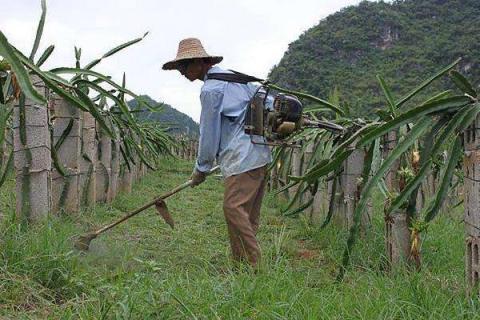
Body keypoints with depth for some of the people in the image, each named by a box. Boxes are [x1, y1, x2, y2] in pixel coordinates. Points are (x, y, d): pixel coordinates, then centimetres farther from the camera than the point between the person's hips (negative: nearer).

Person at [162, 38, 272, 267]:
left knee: (234, 208, -11)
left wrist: (201, 168, 4)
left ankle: (252, 264, -10)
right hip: (260, 154, 10)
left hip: (243, 158, -10)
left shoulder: (210, 89, -10)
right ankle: (242, 264, 15)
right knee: (249, 214, 10)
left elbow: (209, 133, -6)